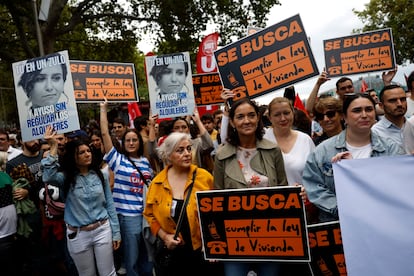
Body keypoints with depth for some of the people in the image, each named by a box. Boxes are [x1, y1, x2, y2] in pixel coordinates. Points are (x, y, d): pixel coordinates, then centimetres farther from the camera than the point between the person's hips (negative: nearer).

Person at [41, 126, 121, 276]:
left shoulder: (100, 175, 0)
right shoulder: (66, 178, -5)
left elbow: (109, 204, 3)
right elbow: (48, 177, -30)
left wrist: (116, 232, 2)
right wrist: (53, 148, -27)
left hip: (103, 230, 1)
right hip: (78, 235, -1)